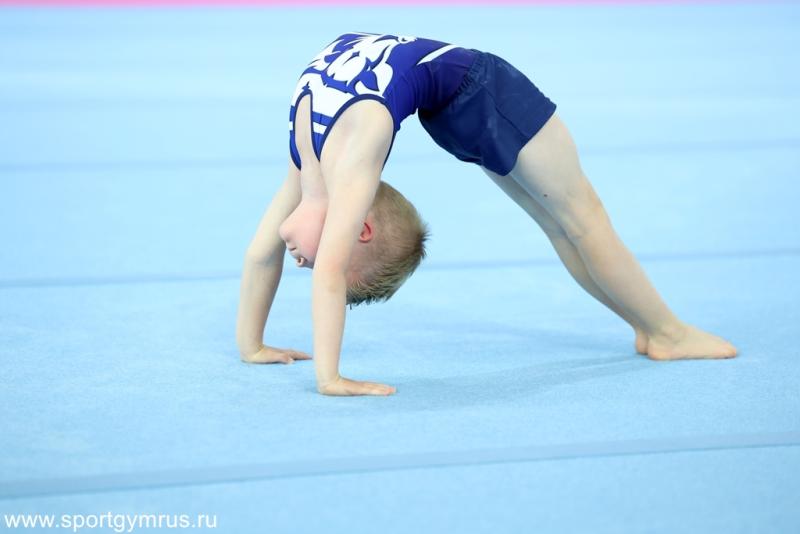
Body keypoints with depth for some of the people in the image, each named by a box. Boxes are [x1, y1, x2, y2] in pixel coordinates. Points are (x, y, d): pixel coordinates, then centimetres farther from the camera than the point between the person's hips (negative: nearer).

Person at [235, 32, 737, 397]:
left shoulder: (348, 169, -33)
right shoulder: (309, 166, -10)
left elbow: (329, 271, -38)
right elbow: (261, 253, 2)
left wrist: (330, 377, -36)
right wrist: (251, 346, 6)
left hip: (471, 85, -6)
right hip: (450, 100, 6)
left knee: (579, 216, 5)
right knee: (567, 220, 10)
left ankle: (666, 332, 17)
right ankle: (661, 331, 17)